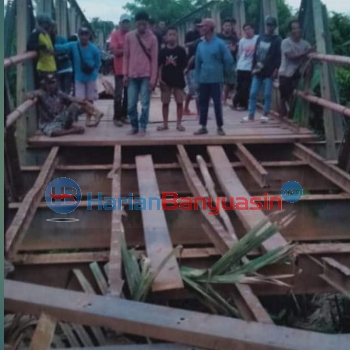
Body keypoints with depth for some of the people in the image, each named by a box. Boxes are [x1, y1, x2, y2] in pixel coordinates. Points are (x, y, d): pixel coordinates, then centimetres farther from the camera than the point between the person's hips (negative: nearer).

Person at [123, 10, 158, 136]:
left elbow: (154, 60, -2)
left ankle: (142, 127, 11)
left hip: (146, 76, -2)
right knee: (131, 105, 3)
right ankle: (134, 126, 19)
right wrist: (125, 74, 1)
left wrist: (153, 79, -7)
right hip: (132, 76, 2)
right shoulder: (129, 36, 3)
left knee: (145, 104, -1)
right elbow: (126, 56, 7)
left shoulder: (152, 38, -2)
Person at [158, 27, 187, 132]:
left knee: (179, 102, 2)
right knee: (165, 103, 6)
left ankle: (179, 124, 11)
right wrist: (160, 78, -5)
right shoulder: (163, 51, 2)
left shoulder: (181, 50, 0)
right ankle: (165, 124, 14)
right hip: (165, 80, 1)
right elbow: (159, 66, 2)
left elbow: (185, 65, 4)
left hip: (178, 80, -1)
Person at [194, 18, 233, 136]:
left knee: (217, 103, 2)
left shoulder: (220, 43, -9)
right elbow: (198, 62, 10)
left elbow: (229, 60, -6)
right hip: (203, 79, 4)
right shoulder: (200, 45, 5)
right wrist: (198, 77, 8)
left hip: (216, 79, -4)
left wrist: (222, 71, 4)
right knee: (203, 103, 7)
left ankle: (220, 127, 12)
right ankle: (203, 127, 17)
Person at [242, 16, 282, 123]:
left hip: (269, 72, -4)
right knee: (253, 93, 1)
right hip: (258, 71, 4)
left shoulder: (277, 40, 2)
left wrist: (276, 69, -16)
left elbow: (278, 56, -7)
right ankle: (250, 115, 6)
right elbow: (255, 53, 16)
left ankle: (265, 115, 9)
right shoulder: (260, 38, 16)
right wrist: (254, 67, 8)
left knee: (267, 94, -1)